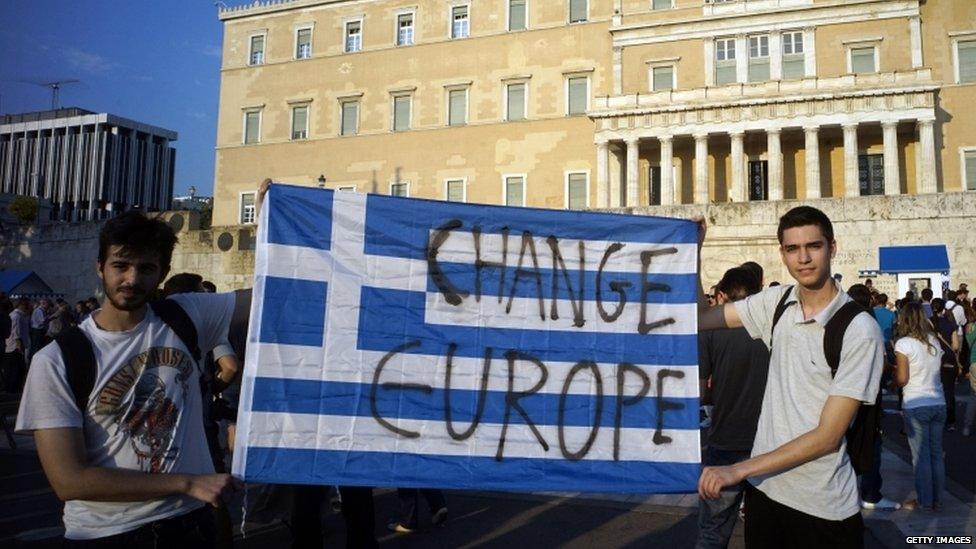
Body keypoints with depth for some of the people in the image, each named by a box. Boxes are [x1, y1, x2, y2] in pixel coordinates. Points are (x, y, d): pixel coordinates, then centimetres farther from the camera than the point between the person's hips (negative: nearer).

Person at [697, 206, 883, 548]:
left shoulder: (860, 330, -17)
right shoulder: (777, 302, 0)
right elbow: (700, 319, 4)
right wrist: (693, 251, -7)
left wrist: (739, 470, -20)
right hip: (763, 489, 5)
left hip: (824, 507, -5)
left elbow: (827, 436, -18)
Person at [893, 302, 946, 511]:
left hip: (916, 406, -5)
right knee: (936, 454, 13)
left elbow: (901, 380, -11)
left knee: (921, 456, 3)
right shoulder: (935, 341, 6)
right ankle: (937, 500, 21)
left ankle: (925, 501, 11)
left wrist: (894, 367, 8)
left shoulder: (903, 344, -11)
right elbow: (937, 371, 12)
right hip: (939, 403, 6)